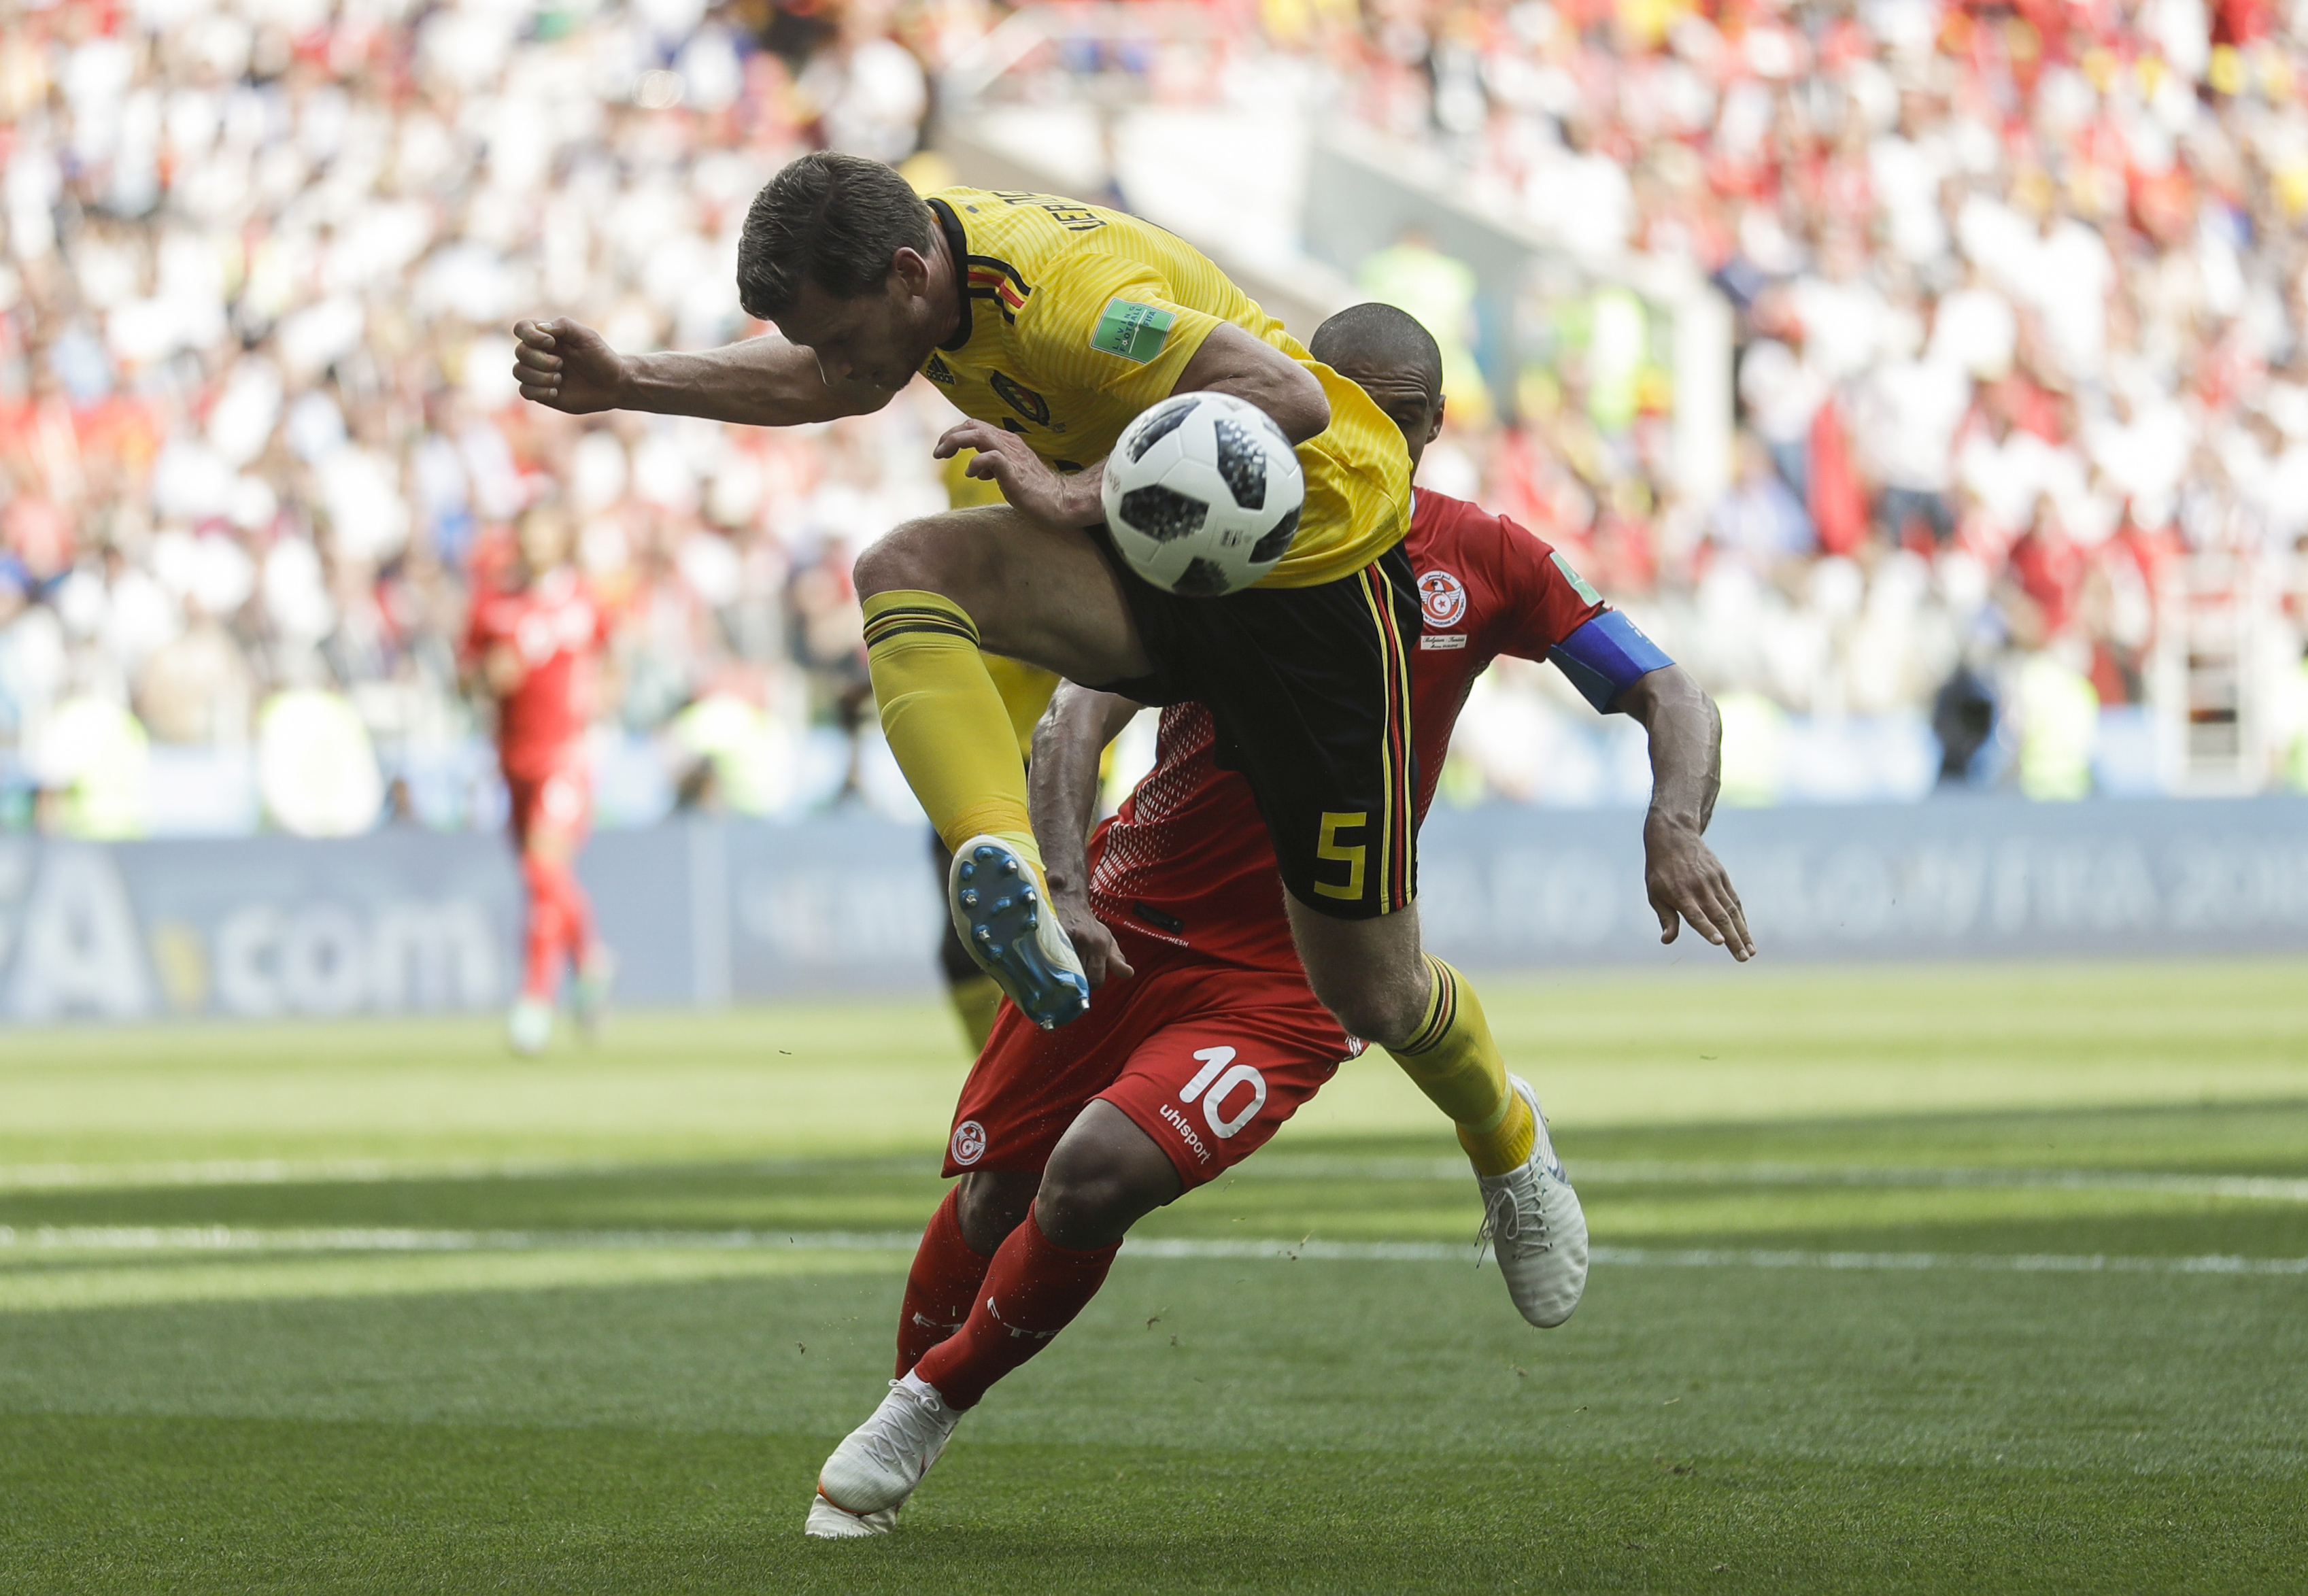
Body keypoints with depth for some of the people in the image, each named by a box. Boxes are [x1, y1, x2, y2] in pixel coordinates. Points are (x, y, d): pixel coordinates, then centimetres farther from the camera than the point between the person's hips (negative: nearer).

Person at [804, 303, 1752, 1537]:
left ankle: (919, 1420, 0)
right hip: (1123, 927, 1)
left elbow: (1670, 699, 0)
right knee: (991, 1204, 4)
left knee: (1093, 1178, -22)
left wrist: (1675, 821, -23)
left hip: (1287, 983, -1)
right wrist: (1064, 889, -34)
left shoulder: (1481, 564, -3)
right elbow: (1080, 719, -16)